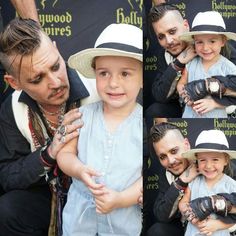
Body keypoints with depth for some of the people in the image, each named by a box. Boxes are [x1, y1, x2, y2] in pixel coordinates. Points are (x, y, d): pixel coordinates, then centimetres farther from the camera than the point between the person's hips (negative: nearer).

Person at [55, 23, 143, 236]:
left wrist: (121, 199, -23)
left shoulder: (144, 123, -12)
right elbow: (65, 153, 0)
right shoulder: (84, 114, -6)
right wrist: (78, 169, -22)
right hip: (79, 210, 2)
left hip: (124, 218, -1)